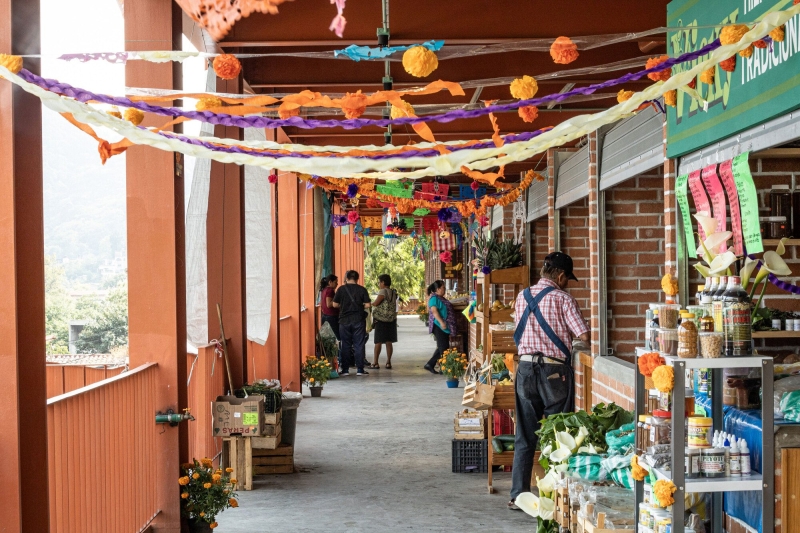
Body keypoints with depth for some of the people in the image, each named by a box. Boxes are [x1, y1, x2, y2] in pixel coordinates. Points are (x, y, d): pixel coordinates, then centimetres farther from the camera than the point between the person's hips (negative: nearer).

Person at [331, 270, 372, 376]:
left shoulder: (341, 289, -3)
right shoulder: (362, 290, -3)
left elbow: (335, 304, -2)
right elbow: (367, 305, -7)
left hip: (344, 320, 0)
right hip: (358, 320, 0)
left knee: (346, 345, 7)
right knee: (359, 345, 4)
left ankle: (345, 369, 8)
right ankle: (360, 369, 4)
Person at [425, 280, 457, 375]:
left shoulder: (440, 298, 18)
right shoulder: (434, 298, -12)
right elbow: (434, 311, -22)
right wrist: (441, 322, -27)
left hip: (444, 327, 10)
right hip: (439, 326, -10)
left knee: (443, 347, 12)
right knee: (443, 348, -7)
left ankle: (430, 364, 16)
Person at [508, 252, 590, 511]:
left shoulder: (523, 296, 8)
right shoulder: (562, 298, -8)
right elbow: (584, 335, -13)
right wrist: (569, 333, 10)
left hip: (526, 368, 5)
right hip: (555, 371, -4)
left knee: (525, 436, 9)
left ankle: (518, 495, 10)